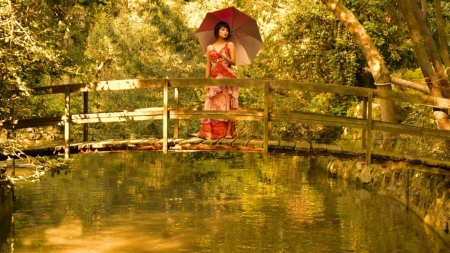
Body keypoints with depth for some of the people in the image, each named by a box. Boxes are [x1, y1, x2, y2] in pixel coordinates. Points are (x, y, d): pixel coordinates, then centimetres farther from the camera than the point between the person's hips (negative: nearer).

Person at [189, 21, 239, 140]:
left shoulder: (230, 45, 7)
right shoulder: (210, 48, 12)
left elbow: (234, 62, -2)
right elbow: (208, 66, 10)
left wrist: (226, 58, -24)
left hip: (228, 78, -2)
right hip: (215, 79, 2)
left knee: (227, 104, -6)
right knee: (212, 105, -3)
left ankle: (228, 132, -7)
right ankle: (204, 132, -6)